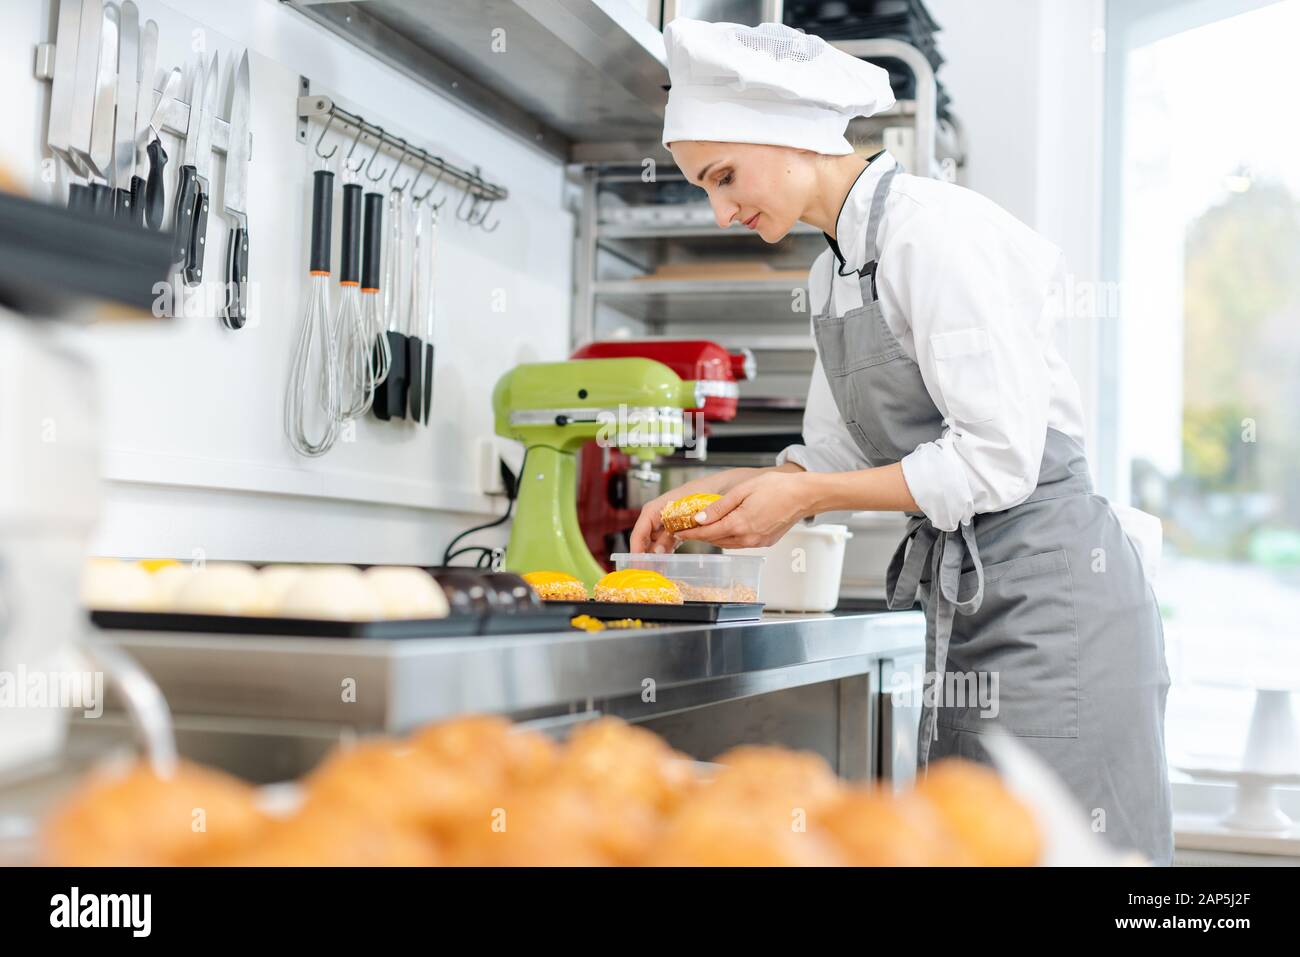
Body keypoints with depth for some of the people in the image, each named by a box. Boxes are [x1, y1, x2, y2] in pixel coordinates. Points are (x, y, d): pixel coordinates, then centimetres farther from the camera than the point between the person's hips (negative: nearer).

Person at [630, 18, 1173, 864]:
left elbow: (997, 458, -20)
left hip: (1049, 588, -9)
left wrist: (806, 496, -16)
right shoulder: (835, 270, 13)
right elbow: (835, 454, 19)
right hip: (959, 594, 9)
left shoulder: (934, 229, -15)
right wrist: (723, 488, 4)